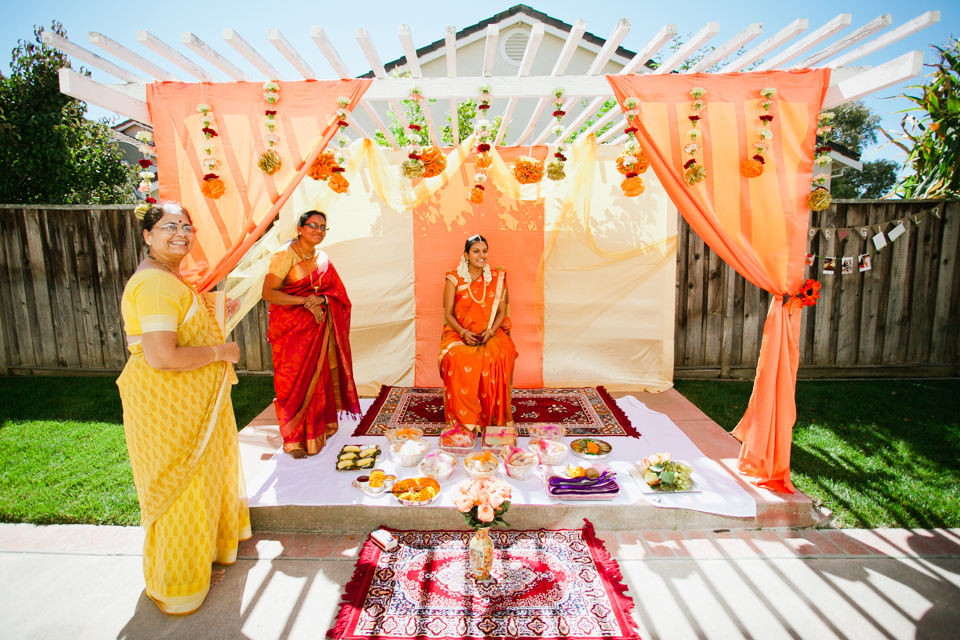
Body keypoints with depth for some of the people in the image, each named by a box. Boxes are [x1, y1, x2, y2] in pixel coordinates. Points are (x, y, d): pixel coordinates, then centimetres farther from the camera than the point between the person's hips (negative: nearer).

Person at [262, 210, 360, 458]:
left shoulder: (323, 258, 9)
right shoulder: (285, 256, -9)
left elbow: (335, 293, 9)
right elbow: (268, 292, -15)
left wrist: (321, 300, -13)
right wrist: (305, 301, -21)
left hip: (317, 327, 5)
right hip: (291, 329, -5)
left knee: (317, 379, 7)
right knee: (293, 382, -1)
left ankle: (315, 432, 21)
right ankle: (294, 440, 11)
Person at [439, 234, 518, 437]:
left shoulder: (497, 278, 6)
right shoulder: (454, 279, 1)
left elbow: (501, 312, 5)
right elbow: (448, 313, 0)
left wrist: (490, 332, -14)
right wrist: (464, 333, -17)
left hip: (491, 333, 1)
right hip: (459, 333, -1)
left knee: (499, 357, -31)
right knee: (459, 359, -33)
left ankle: (496, 417, -17)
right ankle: (464, 418, -19)